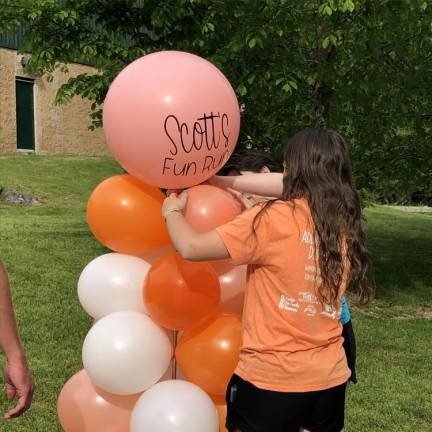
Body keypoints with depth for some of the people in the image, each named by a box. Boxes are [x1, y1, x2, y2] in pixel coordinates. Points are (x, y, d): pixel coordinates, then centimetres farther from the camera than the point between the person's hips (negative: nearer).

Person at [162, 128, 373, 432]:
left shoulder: (273, 219, -18)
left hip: (271, 378, -5)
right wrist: (217, 181, 14)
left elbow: (191, 248, -14)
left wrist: (172, 211, 6)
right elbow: (285, 185, 11)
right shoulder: (344, 221, 0)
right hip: (331, 376, 6)